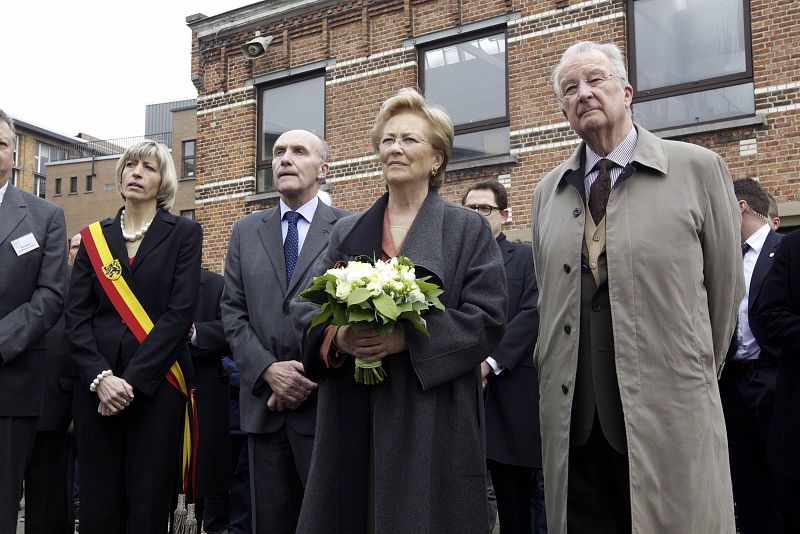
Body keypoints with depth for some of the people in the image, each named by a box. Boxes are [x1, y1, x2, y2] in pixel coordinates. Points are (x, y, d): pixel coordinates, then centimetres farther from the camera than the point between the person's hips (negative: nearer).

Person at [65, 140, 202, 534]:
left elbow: (180, 312, -7)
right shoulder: (94, 236, 11)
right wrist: (100, 376, -12)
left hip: (156, 383, -2)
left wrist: (132, 381, -14)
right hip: (96, 385, 3)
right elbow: (76, 315, 3)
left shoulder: (184, 233, 3)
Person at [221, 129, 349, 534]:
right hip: (264, 404, 4)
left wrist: (314, 377, -12)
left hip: (326, 404, -3)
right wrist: (268, 370, -8)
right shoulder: (246, 231, 12)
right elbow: (233, 312, 7)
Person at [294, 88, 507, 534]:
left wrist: (406, 337, -17)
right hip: (353, 418, 3)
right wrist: (338, 337, -14)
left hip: (432, 420, -3)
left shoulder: (469, 229, 4)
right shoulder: (348, 232, 15)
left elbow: (487, 318, -6)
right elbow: (308, 309, 8)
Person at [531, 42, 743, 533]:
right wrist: (557, 382, 12)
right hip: (572, 416, 4)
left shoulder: (698, 169, -1)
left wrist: (695, 378, 10)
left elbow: (725, 287, 3)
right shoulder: (548, 192, 11)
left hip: (668, 418, -3)